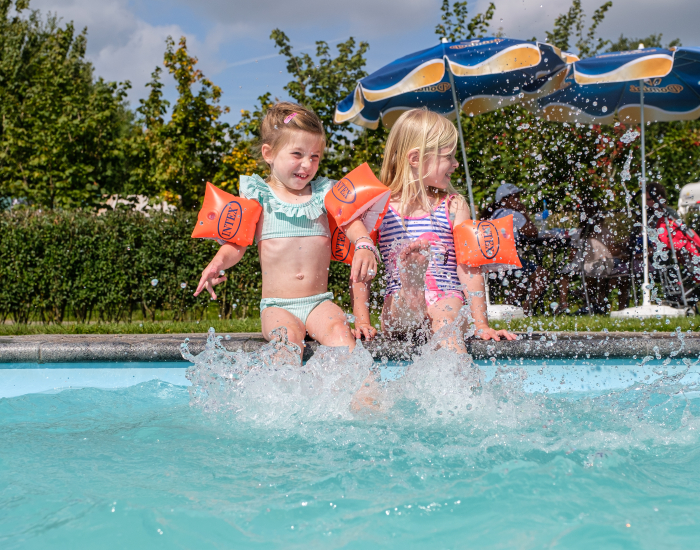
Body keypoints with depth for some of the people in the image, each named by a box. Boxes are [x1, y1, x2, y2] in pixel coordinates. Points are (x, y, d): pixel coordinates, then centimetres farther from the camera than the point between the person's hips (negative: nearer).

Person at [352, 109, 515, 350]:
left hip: (446, 298, -1)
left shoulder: (453, 206, 8)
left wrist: (481, 325, -1)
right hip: (399, 307, 1)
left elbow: (468, 267, 4)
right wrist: (362, 321, 0)